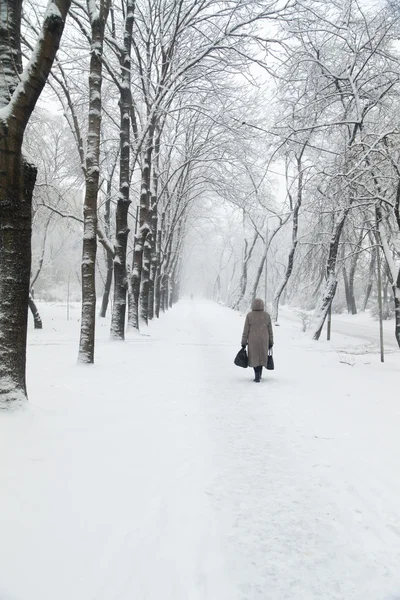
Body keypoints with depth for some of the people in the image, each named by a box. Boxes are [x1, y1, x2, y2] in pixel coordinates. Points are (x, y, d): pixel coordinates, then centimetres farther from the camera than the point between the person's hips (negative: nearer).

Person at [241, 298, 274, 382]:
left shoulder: (249, 315, -10)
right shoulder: (267, 315, -4)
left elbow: (246, 330, -7)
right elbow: (270, 330, 1)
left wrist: (244, 342, 0)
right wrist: (271, 342, 9)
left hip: (253, 340, -2)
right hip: (264, 340, 2)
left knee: (254, 357, 9)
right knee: (261, 356, 19)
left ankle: (257, 376, 1)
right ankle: (259, 374, 30)